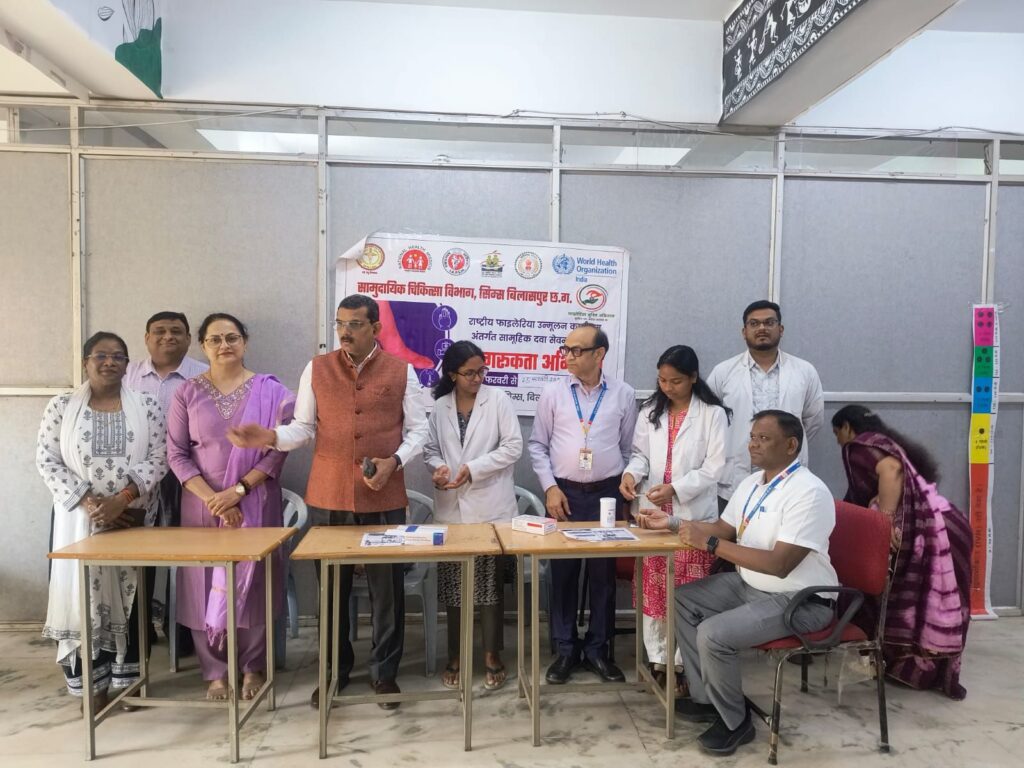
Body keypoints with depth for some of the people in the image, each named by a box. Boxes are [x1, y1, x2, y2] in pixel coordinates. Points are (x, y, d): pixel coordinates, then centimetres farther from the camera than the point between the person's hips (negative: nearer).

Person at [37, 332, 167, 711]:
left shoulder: (146, 407, 1)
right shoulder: (61, 406, 2)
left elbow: (158, 459, -4)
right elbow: (47, 461, -1)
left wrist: (121, 499, -16)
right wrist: (87, 501, -13)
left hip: (133, 517, 0)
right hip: (79, 518, 0)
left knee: (129, 594, 5)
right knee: (83, 594, 2)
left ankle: (128, 681, 17)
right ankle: (93, 686, 14)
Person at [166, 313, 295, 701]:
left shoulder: (270, 391, -1)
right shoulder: (188, 392, 3)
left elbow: (278, 451, -6)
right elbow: (176, 454, 0)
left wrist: (237, 491, -14)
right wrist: (212, 498, -12)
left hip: (254, 504, -1)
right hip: (202, 504, 1)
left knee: (252, 584, 4)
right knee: (206, 586, 5)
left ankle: (253, 667, 21)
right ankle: (216, 671, 20)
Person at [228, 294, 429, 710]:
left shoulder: (401, 371, 1)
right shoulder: (316, 369, 4)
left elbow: (418, 430, 3)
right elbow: (303, 428, 3)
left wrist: (395, 461, -13)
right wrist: (271, 437, -16)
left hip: (384, 499, -1)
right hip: (328, 497, 1)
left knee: (387, 587, 8)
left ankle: (384, 671, 25)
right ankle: (334, 670, 30)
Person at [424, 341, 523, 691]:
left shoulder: (498, 400, -3)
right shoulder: (439, 407, 5)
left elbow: (513, 446, -7)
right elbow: (430, 449, 11)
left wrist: (473, 468, -15)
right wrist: (438, 467, -12)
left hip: (491, 508, -2)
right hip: (452, 509, 3)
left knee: (491, 585, 6)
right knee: (453, 587, 10)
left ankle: (492, 656, 21)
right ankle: (455, 657, 24)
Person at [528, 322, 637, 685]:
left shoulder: (624, 394, 0)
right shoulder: (553, 393, 0)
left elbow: (629, 448, 7)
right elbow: (537, 445, 3)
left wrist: (625, 486, 4)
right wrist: (550, 487, -5)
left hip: (606, 493, 0)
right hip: (564, 493, 0)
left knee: (603, 573, 8)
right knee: (563, 572, 7)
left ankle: (598, 648, 22)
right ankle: (565, 649, 21)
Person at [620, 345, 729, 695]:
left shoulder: (712, 414, -5)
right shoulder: (649, 411, 7)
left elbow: (714, 467, -9)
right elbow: (641, 453, 9)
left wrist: (675, 489, -19)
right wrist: (631, 472, -13)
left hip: (693, 515, -3)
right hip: (653, 511, 4)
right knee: (653, 589, 9)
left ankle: (684, 664, 15)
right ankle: (657, 659, 21)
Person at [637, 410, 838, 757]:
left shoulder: (809, 493, -24)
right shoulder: (751, 483, 5)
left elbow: (779, 564, -30)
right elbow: (723, 528, 18)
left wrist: (710, 543, -29)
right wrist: (673, 522, 6)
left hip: (799, 600, -9)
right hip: (750, 583, 9)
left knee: (714, 634, -25)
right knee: (683, 600, 5)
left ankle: (734, 721, 2)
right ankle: (706, 698, 14)